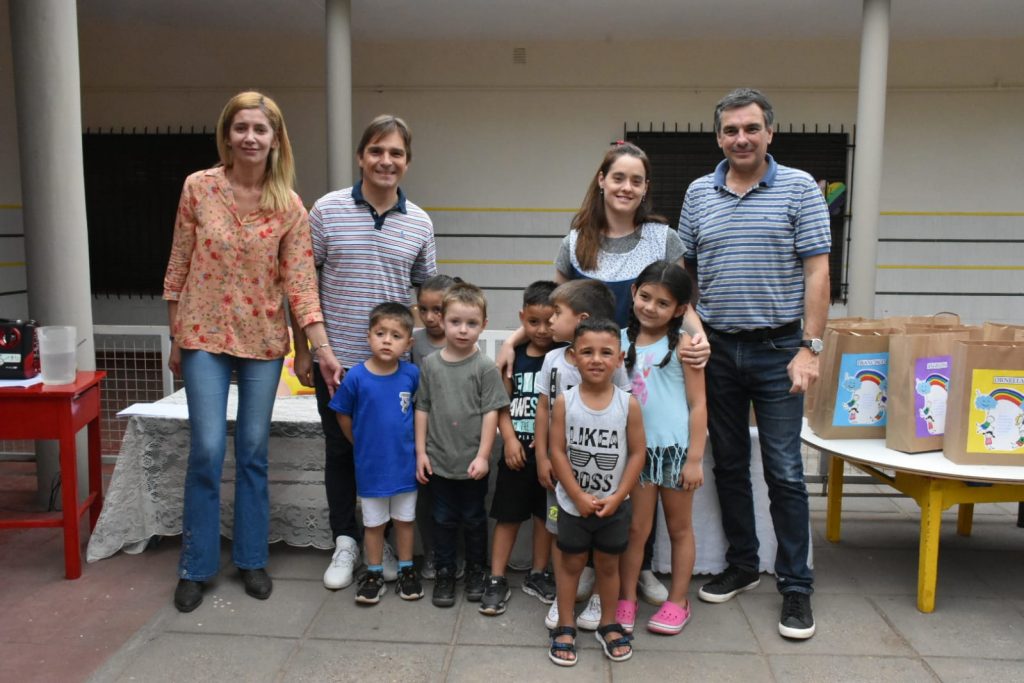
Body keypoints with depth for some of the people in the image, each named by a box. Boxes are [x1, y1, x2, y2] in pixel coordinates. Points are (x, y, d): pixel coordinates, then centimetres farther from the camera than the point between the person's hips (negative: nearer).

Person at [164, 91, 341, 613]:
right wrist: (176, 338, 4)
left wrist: (323, 348, -14)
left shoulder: (290, 207, -3)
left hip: (263, 338, 1)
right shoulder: (198, 187, -3)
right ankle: (196, 567, 16)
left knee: (254, 450, 9)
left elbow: (300, 281, -6)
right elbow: (178, 266, 2)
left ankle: (251, 558, 24)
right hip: (205, 334, -1)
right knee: (208, 450, -3)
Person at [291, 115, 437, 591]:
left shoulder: (419, 223, 1)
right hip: (335, 358, -1)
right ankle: (344, 543, 27)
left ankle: (384, 540, 29)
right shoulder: (327, 210, -4)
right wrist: (302, 349, 0)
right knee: (340, 450, 11)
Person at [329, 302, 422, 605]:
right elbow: (343, 415, -2)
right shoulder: (356, 377, -15)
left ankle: (406, 570, 32)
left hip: (405, 463, 1)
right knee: (374, 522, 14)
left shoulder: (412, 374, -11)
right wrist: (363, 445, 5)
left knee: (404, 519, 16)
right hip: (371, 465, -1)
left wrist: (412, 442, 3)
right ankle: (374, 573, 30)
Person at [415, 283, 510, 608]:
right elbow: (422, 408, 3)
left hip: (472, 461, -2)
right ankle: (444, 572, 28)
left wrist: (482, 456, -12)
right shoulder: (430, 364, -1)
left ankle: (476, 570, 31)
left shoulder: (485, 367, -9)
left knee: (474, 518, 14)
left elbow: (491, 413, -9)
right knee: (443, 519, 14)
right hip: (439, 459, 2)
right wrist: (421, 451, 1)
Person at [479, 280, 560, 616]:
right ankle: (497, 580, 16)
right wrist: (509, 439, -9)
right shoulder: (514, 356, 1)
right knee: (508, 515, 8)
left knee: (545, 514, 12)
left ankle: (538, 575, 28)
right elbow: (502, 404, 2)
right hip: (517, 450, 1)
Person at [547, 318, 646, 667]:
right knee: (570, 563, 13)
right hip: (573, 503, -1)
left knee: (608, 564, 16)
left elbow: (637, 454, -6)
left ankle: (609, 625, 34)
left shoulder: (628, 404, -10)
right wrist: (579, 497, -14)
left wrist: (617, 496, -11)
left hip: (614, 505, 1)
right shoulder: (564, 402, -12)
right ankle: (564, 628, 27)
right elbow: (557, 452, -11)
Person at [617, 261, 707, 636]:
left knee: (679, 528, 13)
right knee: (636, 528, 9)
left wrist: (695, 459, -11)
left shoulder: (682, 345, -8)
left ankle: (677, 602, 26)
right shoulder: (621, 340, 1)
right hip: (637, 448, 2)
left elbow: (698, 405, -8)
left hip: (675, 448, -2)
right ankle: (626, 601, 21)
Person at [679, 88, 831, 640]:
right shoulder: (699, 194, 7)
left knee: (784, 471, 1)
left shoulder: (799, 188, -2)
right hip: (716, 349, 4)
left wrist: (810, 347, -13)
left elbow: (816, 272, -6)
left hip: (777, 349, -3)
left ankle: (796, 586, 14)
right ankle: (742, 565, 29)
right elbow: (684, 271, 12)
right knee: (728, 464, 12)